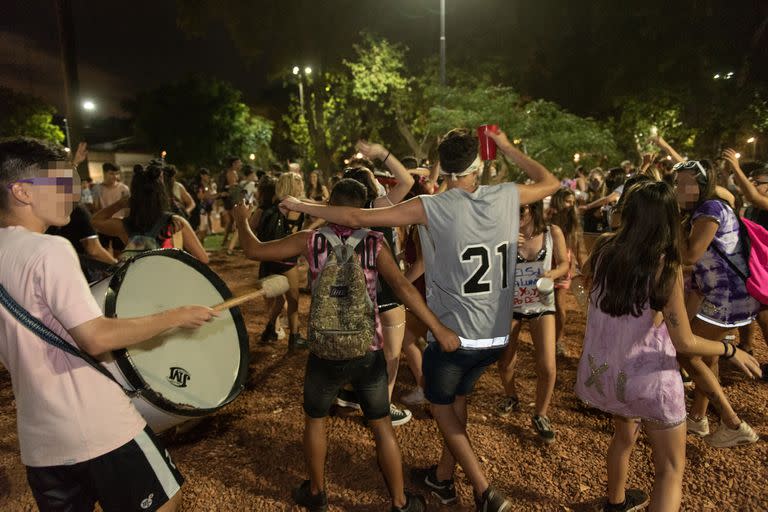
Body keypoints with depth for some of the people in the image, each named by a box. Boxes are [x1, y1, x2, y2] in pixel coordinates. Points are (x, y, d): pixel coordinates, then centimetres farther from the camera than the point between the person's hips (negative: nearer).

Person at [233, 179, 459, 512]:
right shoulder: (374, 242, -5)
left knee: (314, 420, 24)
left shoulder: (311, 240, -5)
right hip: (369, 351, 1)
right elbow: (403, 288, -15)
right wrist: (439, 329, -14)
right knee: (382, 426, 17)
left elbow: (253, 250, -1)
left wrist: (241, 219, 18)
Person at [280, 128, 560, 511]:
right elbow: (551, 182, 19)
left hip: (453, 333, -5)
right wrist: (509, 149, 22)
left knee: (440, 404, 19)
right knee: (457, 397, 25)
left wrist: (302, 206, -1)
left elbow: (357, 218, -14)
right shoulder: (507, 197, -2)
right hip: (496, 336, 5)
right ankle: (442, 478, 41)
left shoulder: (432, 207, -14)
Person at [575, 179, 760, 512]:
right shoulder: (666, 266, -19)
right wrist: (731, 351, -2)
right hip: (647, 378, -5)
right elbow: (684, 342, -18)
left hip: (603, 370, 5)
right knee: (670, 470, 14)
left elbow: (588, 274, 17)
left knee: (624, 434, 32)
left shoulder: (604, 249, -8)